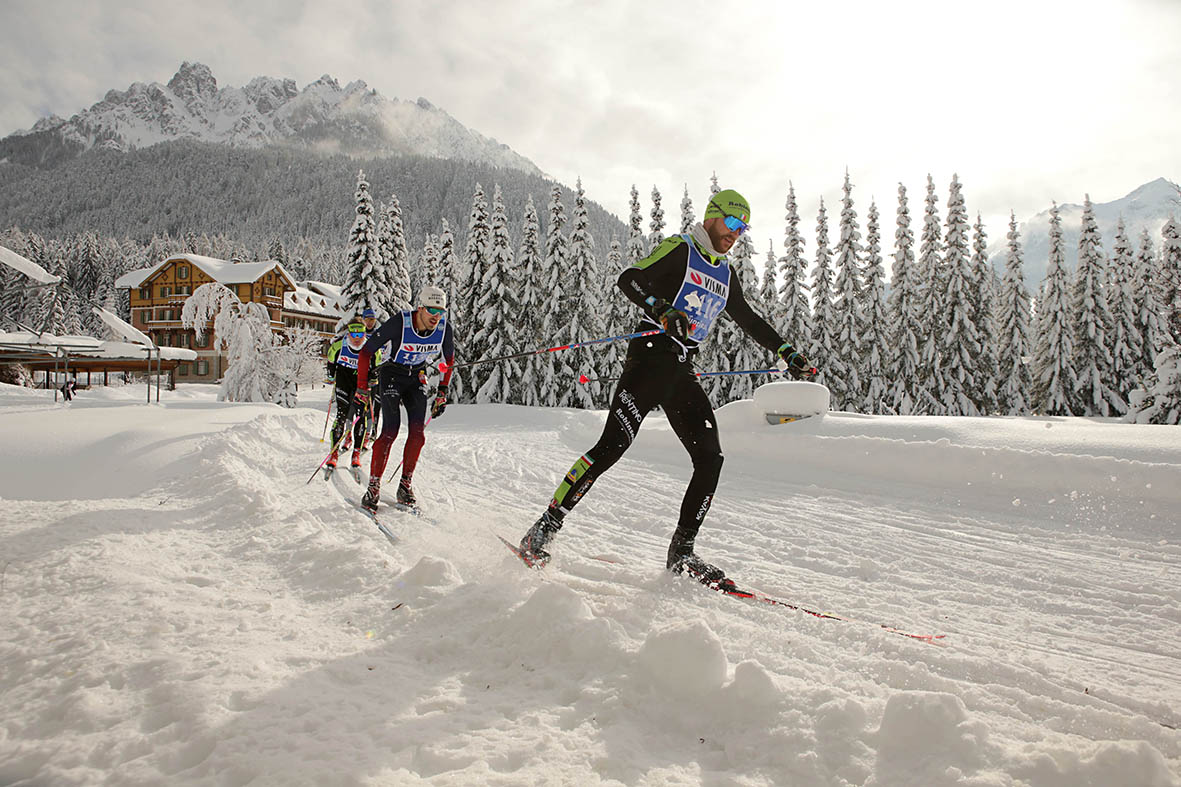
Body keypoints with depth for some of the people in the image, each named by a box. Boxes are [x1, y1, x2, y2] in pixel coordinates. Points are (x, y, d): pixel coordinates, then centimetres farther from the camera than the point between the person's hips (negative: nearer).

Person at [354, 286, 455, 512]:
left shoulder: (444, 328, -15)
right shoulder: (399, 323, -26)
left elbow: (449, 359, 5)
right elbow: (366, 351, -15)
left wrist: (442, 392, 3)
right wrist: (362, 385, -13)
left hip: (417, 378, 4)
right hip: (392, 375, -4)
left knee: (418, 432, -7)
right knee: (391, 430, -16)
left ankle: (405, 487, 5)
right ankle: (373, 487, -6)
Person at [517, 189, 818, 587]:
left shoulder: (725, 274, 21)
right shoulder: (679, 249, 0)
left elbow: (749, 320, 32)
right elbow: (629, 279, -12)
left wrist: (787, 353, 30)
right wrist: (661, 308, -29)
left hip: (683, 372, 7)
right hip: (650, 358, -7)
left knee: (710, 459, -4)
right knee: (612, 446, -16)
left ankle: (682, 552, 6)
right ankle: (545, 528, -6)